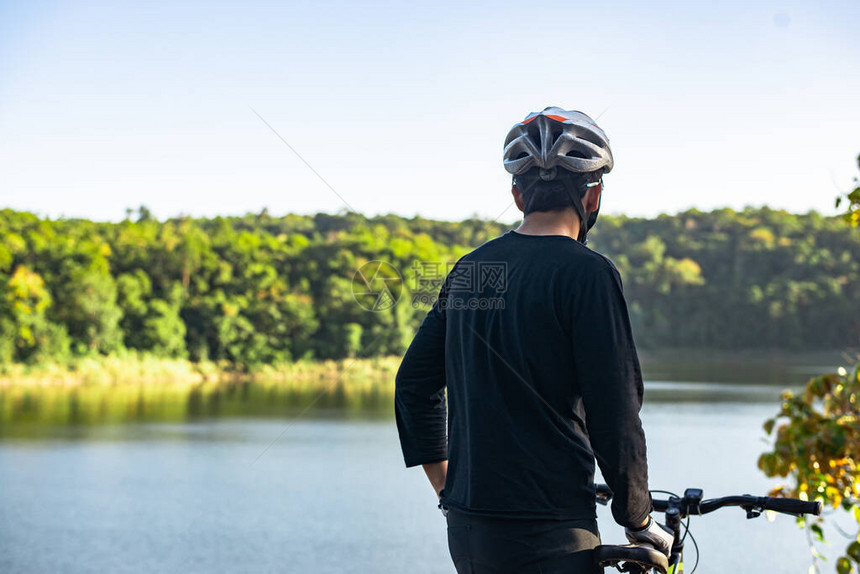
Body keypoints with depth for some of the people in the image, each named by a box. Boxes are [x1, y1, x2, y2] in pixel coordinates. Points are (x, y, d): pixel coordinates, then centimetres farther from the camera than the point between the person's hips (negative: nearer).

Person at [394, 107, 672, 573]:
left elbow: (414, 386, 15)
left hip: (465, 533, 7)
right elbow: (614, 413, -14)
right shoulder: (585, 273, -11)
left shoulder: (468, 269, 9)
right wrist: (639, 520, 0)